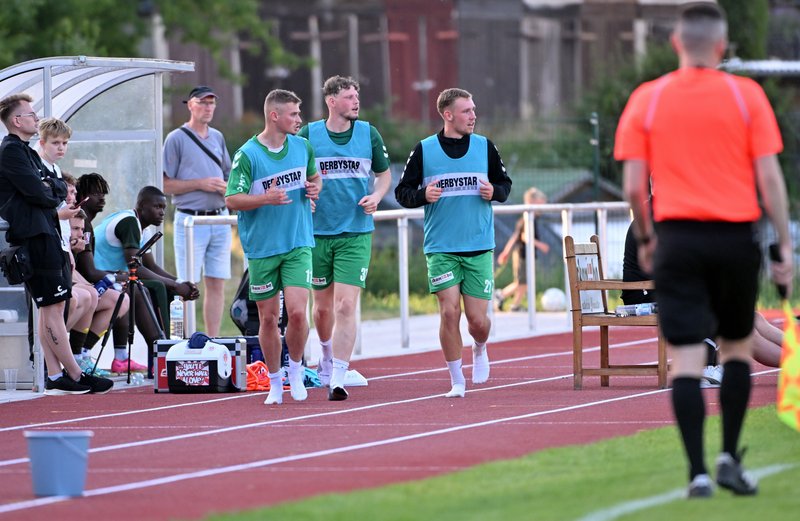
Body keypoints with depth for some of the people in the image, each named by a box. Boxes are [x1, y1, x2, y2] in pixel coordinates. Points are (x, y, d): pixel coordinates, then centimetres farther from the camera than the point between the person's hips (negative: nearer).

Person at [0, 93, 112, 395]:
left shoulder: (26, 152, 22)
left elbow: (60, 189, 16)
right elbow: (38, 194, -17)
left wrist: (51, 187, -5)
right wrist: (53, 196, 3)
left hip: (47, 233, 10)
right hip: (34, 237, -10)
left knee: (52, 307, 8)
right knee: (52, 308, -9)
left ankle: (55, 377, 9)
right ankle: (74, 376, -10)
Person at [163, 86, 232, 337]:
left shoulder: (217, 137, 16)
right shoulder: (177, 139, -2)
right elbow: (166, 185, -5)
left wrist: (226, 188, 1)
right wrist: (201, 184, -14)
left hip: (220, 219, 6)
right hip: (190, 219, -6)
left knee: (216, 283, 5)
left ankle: (213, 341, 9)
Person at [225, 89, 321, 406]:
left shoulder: (303, 147, 5)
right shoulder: (247, 155, -9)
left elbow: (314, 176, 24)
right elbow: (232, 200, -10)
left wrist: (315, 188, 1)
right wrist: (265, 198, -25)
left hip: (298, 245, 2)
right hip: (261, 249, -2)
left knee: (297, 311, -13)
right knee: (268, 318, 5)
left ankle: (296, 370, 11)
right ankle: (275, 382, 21)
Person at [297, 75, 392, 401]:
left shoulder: (369, 134, 3)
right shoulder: (307, 135, -1)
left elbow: (384, 173, 16)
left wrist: (376, 196, -3)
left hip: (356, 232, -1)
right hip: (318, 231, 1)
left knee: (345, 305, -13)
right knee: (323, 305, 13)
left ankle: (337, 378, -14)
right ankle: (327, 357, 42)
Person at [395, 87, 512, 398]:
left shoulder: (485, 147, 5)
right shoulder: (424, 150, 0)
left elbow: (505, 184, 15)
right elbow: (402, 192, 4)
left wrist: (494, 191, -7)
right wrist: (423, 194, -16)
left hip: (479, 248, 1)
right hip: (441, 248, -1)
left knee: (478, 319, -1)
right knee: (449, 311, -11)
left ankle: (479, 349, 35)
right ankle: (457, 381, 2)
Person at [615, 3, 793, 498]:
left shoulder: (646, 100, 1)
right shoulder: (746, 95, -1)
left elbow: (633, 185, -1)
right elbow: (769, 177, -4)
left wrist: (645, 238, 14)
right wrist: (785, 246, 1)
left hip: (677, 237, 0)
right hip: (736, 235, 0)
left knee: (687, 359, -1)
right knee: (738, 349, 17)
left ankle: (698, 471, -7)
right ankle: (730, 456, 9)